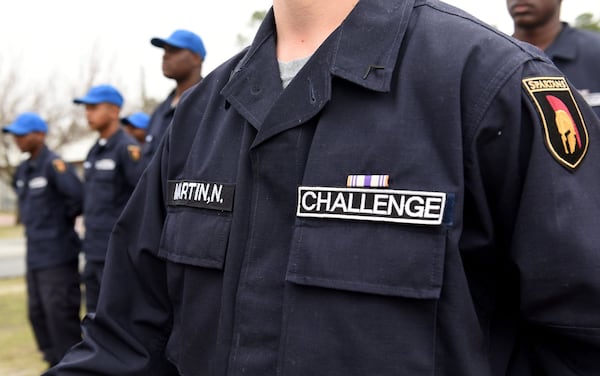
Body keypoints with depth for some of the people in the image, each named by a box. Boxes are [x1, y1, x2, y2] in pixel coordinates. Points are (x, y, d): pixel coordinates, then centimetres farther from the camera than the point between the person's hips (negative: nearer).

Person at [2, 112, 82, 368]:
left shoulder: (54, 164, -14)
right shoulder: (22, 170, 13)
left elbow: (78, 195, -23)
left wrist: (63, 219, -8)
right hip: (34, 255, 9)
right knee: (37, 313, 13)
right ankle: (55, 364, 24)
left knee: (60, 314, -4)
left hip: (57, 256, -9)